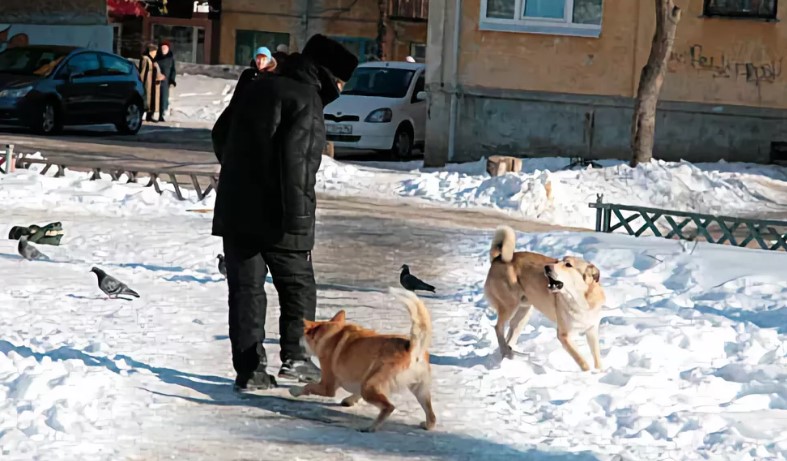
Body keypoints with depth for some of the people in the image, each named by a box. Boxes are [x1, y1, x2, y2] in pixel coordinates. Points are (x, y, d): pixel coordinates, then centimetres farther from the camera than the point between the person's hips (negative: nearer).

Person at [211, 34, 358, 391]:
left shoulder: (254, 89, 13)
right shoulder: (306, 101, -11)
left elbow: (220, 134, 21)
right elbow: (296, 161, -20)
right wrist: (298, 220, -19)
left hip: (235, 211, 6)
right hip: (275, 218, -6)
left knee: (245, 289, 7)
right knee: (298, 286, 11)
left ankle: (249, 368, 5)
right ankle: (293, 358, 10)